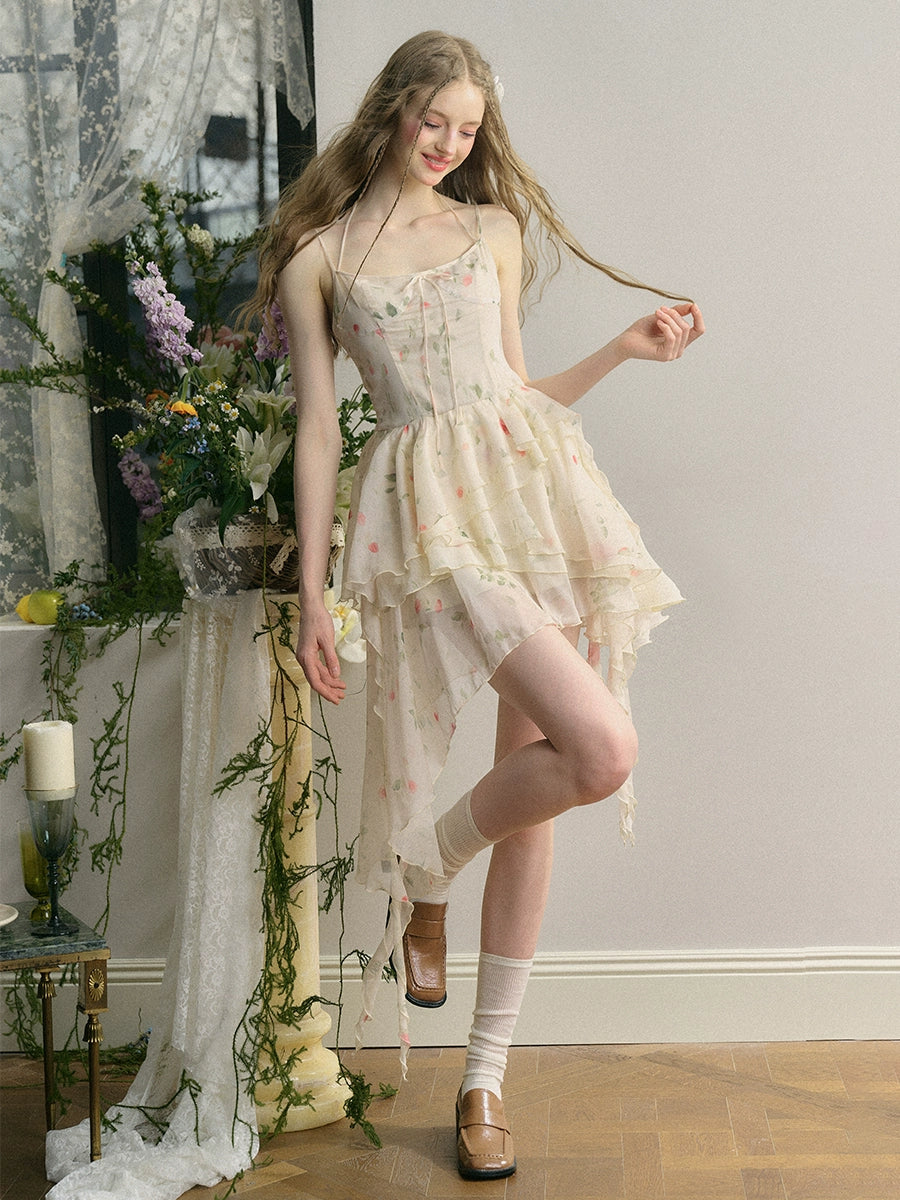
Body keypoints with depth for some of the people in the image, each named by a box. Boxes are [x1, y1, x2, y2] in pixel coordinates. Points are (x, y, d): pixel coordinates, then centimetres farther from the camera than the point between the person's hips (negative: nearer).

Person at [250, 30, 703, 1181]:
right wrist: (311, 592, 0)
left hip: (534, 489, 5)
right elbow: (318, 425, 3)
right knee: (601, 749, -21)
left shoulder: (494, 232, 17)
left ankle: (485, 1075, 15)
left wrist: (624, 349, 13)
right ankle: (418, 879, 7)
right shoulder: (318, 257, 7)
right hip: (433, 509, -4)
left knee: (532, 784, 3)